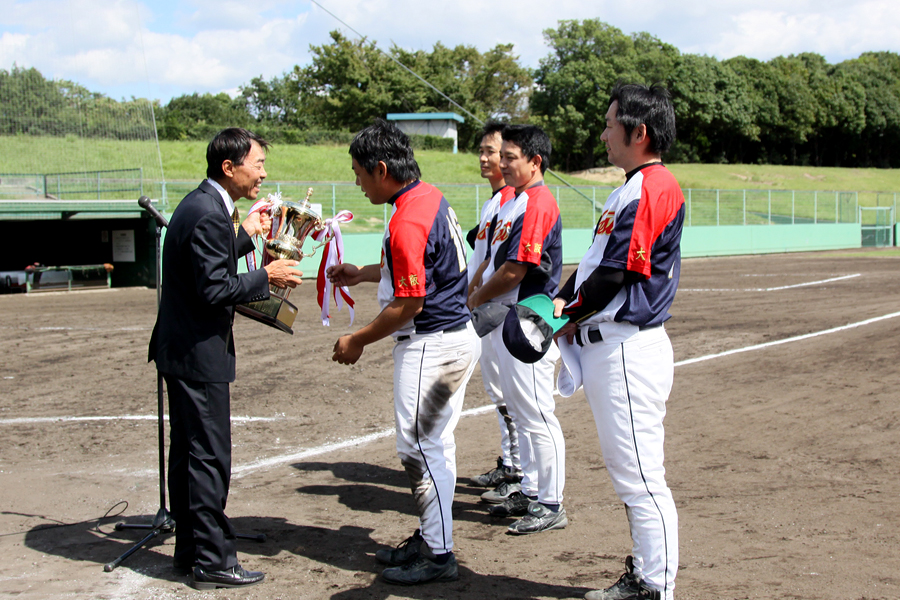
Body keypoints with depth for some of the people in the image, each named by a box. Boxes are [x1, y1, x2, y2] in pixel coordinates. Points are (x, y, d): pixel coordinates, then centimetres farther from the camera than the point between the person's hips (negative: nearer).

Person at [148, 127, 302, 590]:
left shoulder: (203, 205, 11)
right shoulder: (209, 215, -21)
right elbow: (214, 289, -24)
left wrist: (245, 234, 18)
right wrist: (265, 277, -14)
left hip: (182, 350, 11)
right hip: (199, 355, -11)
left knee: (188, 454, 16)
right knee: (209, 457, -3)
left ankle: (189, 551, 26)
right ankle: (211, 561, 5)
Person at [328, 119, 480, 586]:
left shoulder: (407, 222, -23)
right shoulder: (430, 196, 8)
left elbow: (408, 304, -22)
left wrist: (357, 341, -10)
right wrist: (362, 274, 26)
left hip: (432, 344, -10)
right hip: (456, 333, 11)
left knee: (419, 446, -3)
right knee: (435, 443, 17)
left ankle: (438, 554, 4)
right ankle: (430, 538, 28)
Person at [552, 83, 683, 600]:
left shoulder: (655, 187, -16)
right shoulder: (633, 187, 17)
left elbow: (615, 274, -19)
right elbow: (596, 263, 18)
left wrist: (571, 319, -8)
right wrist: (562, 300, 4)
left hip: (630, 348, -11)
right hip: (606, 346, 11)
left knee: (640, 475, -4)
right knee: (629, 471, 17)